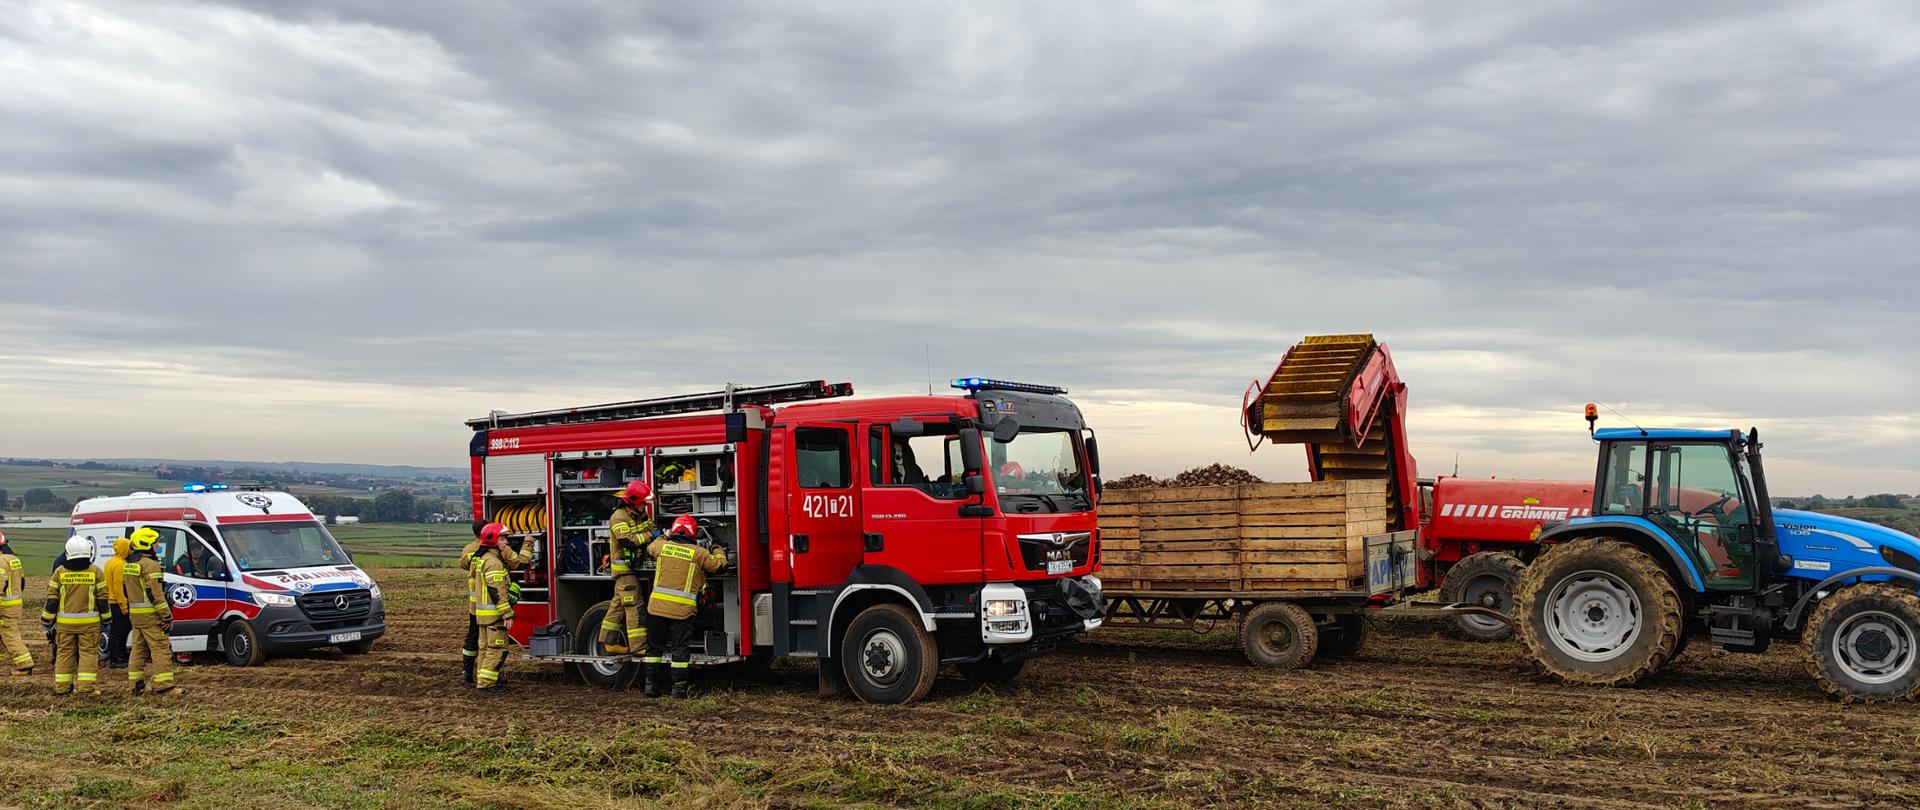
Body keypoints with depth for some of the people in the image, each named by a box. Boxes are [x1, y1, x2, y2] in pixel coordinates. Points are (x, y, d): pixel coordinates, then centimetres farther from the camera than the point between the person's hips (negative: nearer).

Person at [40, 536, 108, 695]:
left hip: (65, 622, 2)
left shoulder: (60, 572, 0)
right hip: (89, 622, -2)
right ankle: (87, 686, -4)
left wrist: (47, 620, 11)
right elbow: (102, 599, 0)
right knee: (88, 652, 2)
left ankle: (62, 686, 15)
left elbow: (52, 599, 2)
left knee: (64, 653, 11)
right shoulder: (95, 572, -4)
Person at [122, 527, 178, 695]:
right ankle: (164, 686, -11)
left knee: (139, 649, 15)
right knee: (161, 649, -8)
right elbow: (155, 593, -20)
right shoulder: (150, 564, -16)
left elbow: (125, 590, 21)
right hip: (150, 615, -10)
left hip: (135, 614, 10)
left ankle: (137, 684, 19)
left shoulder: (127, 565, 14)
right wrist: (168, 616, -17)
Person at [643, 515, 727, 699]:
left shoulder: (662, 546, 4)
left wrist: (665, 536, 44)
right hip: (682, 609, -3)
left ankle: (651, 685, 18)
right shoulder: (699, 553, -6)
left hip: (657, 606, 3)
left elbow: (650, 548, 28)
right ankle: (679, 688, 5)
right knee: (680, 649, 4)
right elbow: (718, 565, 6)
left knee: (653, 646, 15)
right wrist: (718, 551, 26)